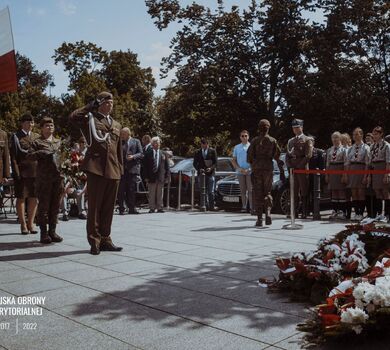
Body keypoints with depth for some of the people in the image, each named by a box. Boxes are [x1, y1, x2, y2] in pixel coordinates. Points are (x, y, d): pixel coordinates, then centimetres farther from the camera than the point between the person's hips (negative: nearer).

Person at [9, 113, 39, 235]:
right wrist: (16, 172, -13)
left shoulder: (37, 137, 13)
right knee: (21, 198, 4)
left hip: (35, 172, 4)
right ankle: (23, 224, 14)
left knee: (34, 198, 7)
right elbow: (13, 156, -6)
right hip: (22, 172, -4)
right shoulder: (15, 137, 0)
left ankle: (30, 223, 19)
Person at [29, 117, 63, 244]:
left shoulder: (58, 142, 18)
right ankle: (44, 233, 5)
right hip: (44, 178, -4)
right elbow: (29, 155, -4)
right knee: (43, 205, -2)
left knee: (55, 206, 7)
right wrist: (40, 153, -18)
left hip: (58, 177, 4)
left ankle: (52, 231, 15)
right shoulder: (37, 142, 5)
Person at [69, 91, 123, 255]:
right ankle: (94, 241, 6)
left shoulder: (116, 125, 22)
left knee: (108, 207, 9)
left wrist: (120, 169, 16)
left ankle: (105, 239, 18)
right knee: (94, 206, -1)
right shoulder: (90, 119, 5)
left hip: (113, 170, 6)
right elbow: (73, 118, -16)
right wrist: (90, 106, -5)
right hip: (96, 168, -5)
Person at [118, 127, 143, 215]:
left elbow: (141, 154, 2)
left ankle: (132, 208, 7)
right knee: (121, 189, -2)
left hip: (133, 168, -2)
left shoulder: (136, 141, 9)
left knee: (131, 189, 0)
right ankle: (121, 209, 3)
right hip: (122, 168, 2)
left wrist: (133, 156, -13)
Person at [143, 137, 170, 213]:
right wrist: (146, 177, -4)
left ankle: (160, 208, 12)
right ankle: (152, 208, 9)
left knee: (160, 194, 6)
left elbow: (167, 166, 7)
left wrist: (167, 176, 0)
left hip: (161, 177, 1)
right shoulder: (148, 154, 4)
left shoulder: (163, 154, 7)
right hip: (151, 177, -1)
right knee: (151, 194, 3)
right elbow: (146, 166, 3)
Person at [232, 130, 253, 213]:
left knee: (250, 190, -7)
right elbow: (234, 161, 12)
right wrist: (240, 169, -5)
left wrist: (248, 169, -10)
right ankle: (244, 207, 8)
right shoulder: (236, 147, 13)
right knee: (243, 190, 5)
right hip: (240, 172, 3)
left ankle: (251, 207, -7)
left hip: (249, 171, -3)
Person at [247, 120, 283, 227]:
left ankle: (259, 219, 1)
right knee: (267, 193, 14)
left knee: (258, 194, 3)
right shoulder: (273, 141, 2)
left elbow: (249, 156, -2)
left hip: (256, 169, -1)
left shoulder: (255, 140, -1)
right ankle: (268, 213, -7)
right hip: (268, 169, 1)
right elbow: (278, 156, 2)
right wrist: (281, 171, 6)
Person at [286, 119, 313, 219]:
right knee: (294, 192, 4)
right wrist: (290, 166, 2)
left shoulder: (307, 140, 5)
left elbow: (308, 155, -5)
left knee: (304, 192, -4)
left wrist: (299, 165, -12)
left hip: (302, 169, -5)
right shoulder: (290, 141, 22)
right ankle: (294, 212, 7)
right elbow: (287, 155, 19)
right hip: (292, 169, 5)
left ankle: (304, 213, -2)